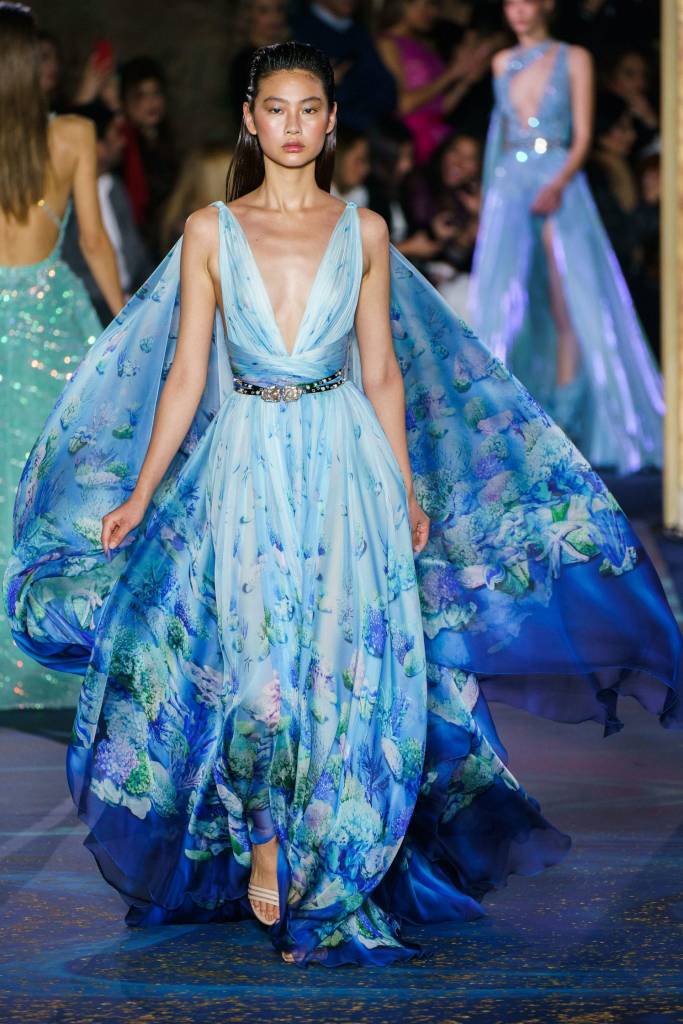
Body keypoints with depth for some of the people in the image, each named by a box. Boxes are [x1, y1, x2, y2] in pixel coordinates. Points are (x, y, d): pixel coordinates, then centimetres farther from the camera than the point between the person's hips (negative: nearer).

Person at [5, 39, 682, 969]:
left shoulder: (364, 232, 7)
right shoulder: (210, 233, 4)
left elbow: (382, 373, 10)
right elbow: (185, 373, 5)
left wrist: (407, 495, 10)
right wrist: (138, 495, 3)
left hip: (345, 466, 1)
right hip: (244, 466, -1)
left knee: (346, 675, -1)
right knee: (250, 670, -6)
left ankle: (327, 886, 12)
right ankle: (261, 841, 20)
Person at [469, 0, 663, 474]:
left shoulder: (574, 59, 4)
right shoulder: (503, 62, 14)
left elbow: (583, 137, -2)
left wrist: (557, 184, -17)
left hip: (560, 185, -3)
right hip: (510, 186, 3)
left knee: (569, 306, -6)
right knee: (505, 304, -8)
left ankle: (562, 426, -2)